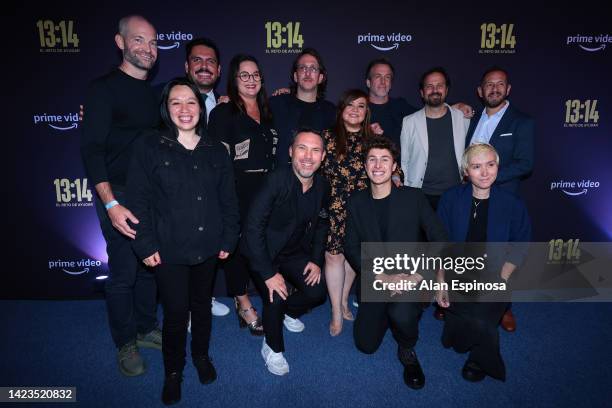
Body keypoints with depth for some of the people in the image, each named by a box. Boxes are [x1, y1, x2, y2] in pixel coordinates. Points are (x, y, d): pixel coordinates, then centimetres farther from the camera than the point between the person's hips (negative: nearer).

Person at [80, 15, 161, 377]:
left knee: (150, 264, 14)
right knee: (123, 272, 2)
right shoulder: (105, 88, -8)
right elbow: (91, 148, -14)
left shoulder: (154, 93, 11)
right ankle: (126, 343, 21)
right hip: (120, 195, -6)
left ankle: (146, 328, 32)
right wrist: (111, 203, -24)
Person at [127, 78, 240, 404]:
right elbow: (139, 200, -7)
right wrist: (146, 245, -11)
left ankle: (201, 355, 42)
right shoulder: (150, 148, -4)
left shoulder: (216, 151, 5)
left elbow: (228, 199, 7)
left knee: (202, 305, 17)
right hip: (168, 249, -3)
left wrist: (228, 239, 2)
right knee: (176, 311, 1)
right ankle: (173, 371, 27)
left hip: (208, 247, 3)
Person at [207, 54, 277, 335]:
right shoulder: (223, 112, -2)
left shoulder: (267, 111, 16)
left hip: (266, 188, 5)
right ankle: (244, 305, 14)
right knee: (237, 244, 0)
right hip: (237, 190, -5)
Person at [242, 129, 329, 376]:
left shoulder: (322, 186, -7)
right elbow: (253, 228, -27)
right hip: (264, 253, -5)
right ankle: (272, 348, 11)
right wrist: (268, 273, -27)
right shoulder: (276, 181, -27)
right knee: (276, 298, -21)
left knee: (317, 292, -7)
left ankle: (288, 312, 29)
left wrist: (316, 260, 0)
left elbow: (321, 225, 9)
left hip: (296, 251, 5)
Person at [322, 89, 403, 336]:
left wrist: (395, 176, -8)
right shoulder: (328, 137, 1)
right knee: (334, 255, -1)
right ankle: (336, 313, 13)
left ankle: (344, 301, 32)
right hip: (334, 207, -2)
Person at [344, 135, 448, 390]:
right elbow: (351, 249, 0)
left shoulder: (413, 197, -4)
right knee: (366, 344, -2)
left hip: (411, 280, -2)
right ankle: (389, 312, 30)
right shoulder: (357, 202, 3)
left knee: (401, 315, -33)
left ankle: (407, 351, 4)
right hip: (374, 282, 3)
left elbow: (441, 241, -6)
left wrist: (416, 277, -18)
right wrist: (384, 277, -13)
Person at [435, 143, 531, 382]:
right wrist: (441, 282, -4)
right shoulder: (451, 199, 0)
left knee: (480, 317, -21)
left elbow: (520, 247, 5)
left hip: (493, 276, 0)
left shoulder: (512, 204, -1)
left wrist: (501, 279, -9)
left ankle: (479, 360, 9)